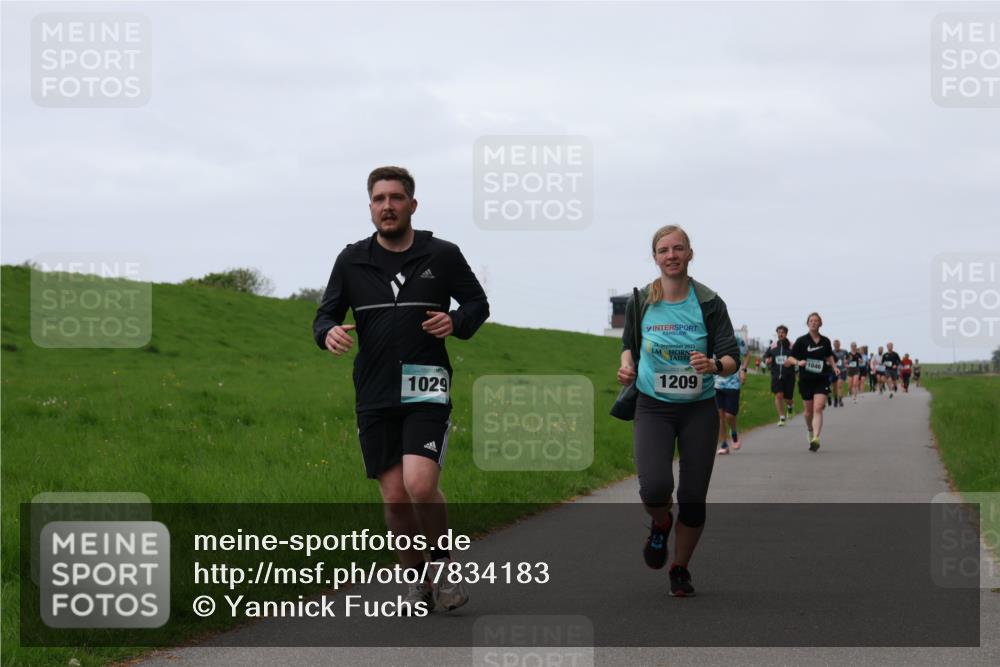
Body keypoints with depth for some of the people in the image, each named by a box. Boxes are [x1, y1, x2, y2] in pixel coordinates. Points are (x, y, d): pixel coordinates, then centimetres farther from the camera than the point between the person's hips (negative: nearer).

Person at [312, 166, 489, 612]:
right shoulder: (352, 260, 7)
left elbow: (478, 303, 13)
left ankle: (441, 564, 5)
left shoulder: (442, 256, 2)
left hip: (427, 391, -2)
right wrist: (330, 333, -14)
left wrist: (457, 322, -9)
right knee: (395, 498, 2)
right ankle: (416, 581, 20)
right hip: (374, 396, 3)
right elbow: (325, 315, 11)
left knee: (420, 485, -19)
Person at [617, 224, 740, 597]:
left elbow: (732, 359, -7)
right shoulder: (640, 302, -1)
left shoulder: (709, 303, -6)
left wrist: (714, 365, -28)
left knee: (692, 499, 2)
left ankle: (680, 569, 26)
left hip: (699, 409, 0)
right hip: (653, 408, 0)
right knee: (655, 487, -22)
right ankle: (660, 524, 15)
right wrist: (627, 365, -4)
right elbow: (629, 342, 17)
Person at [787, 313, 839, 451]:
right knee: (809, 410, 11)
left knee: (818, 409, -15)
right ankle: (811, 431, 41)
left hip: (821, 379, 0)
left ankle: (815, 439, -23)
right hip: (806, 379, 0)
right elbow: (791, 357, -1)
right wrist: (798, 362, -21)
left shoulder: (825, 341, 5)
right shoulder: (801, 341, -3)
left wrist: (834, 367, 9)